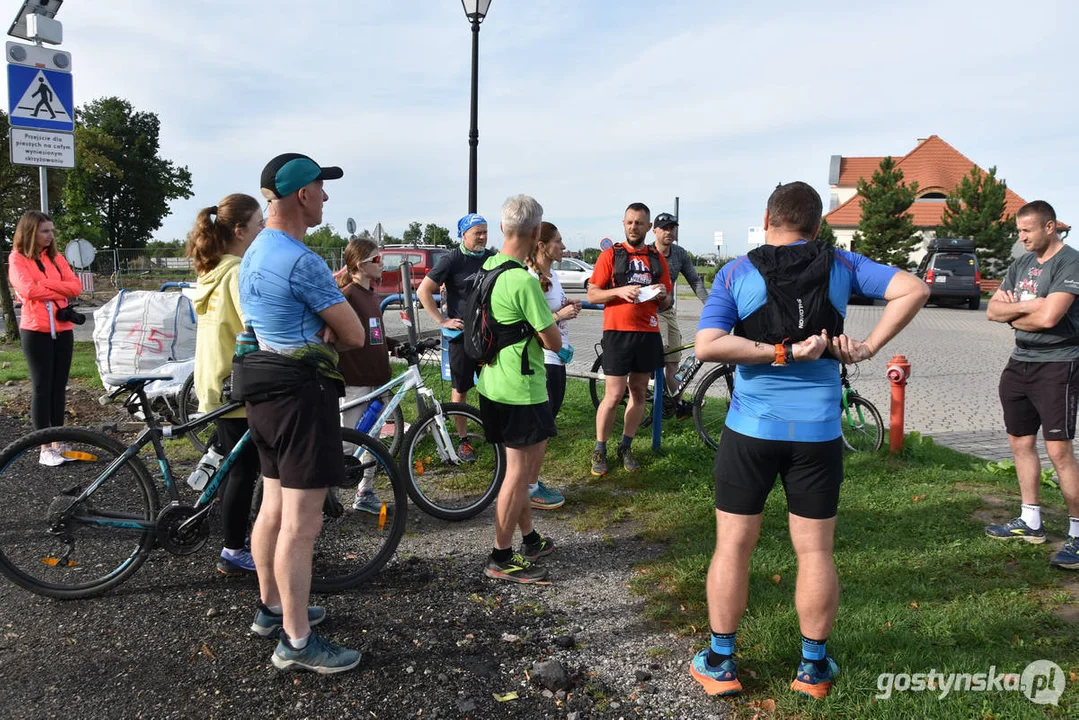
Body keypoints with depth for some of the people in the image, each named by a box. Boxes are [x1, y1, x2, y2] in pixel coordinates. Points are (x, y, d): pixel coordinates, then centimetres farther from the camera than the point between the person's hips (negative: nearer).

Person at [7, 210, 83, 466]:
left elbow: (76, 286, 0)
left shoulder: (56, 258, 13)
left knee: (59, 386, 8)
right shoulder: (17, 258, -1)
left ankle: (58, 443, 16)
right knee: (42, 386, -2)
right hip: (36, 330, -5)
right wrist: (61, 291, -6)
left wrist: (46, 283, -13)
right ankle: (44, 449, 3)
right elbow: (28, 290, -17)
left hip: (62, 329, 5)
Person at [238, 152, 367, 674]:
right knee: (301, 523, -3)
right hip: (302, 394, -10)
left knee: (273, 508, 20)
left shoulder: (254, 254, 12)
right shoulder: (302, 261, -19)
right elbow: (354, 335, -15)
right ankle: (296, 643, 6)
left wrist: (319, 331, -2)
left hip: (263, 390, 10)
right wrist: (326, 330, 5)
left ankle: (271, 609, 35)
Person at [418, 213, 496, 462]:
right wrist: (442, 321, -12)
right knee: (460, 388, 6)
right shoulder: (452, 260, -8)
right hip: (462, 332, -4)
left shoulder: (493, 258, 5)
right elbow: (423, 291, -9)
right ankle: (463, 440, 16)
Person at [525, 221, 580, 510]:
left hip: (557, 358, 10)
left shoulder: (552, 276, 10)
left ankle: (532, 482, 26)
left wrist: (569, 307, 5)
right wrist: (560, 316, -21)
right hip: (541, 361, -10)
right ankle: (529, 489, 10)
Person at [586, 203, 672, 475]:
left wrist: (662, 295, -8)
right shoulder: (610, 255, 0)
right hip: (618, 332, -4)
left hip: (648, 333, 4)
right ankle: (600, 450, 10)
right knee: (614, 395, -5)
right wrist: (619, 291, -19)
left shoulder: (657, 259, 10)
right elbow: (592, 295, -3)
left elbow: (666, 303, 16)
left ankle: (625, 447, 23)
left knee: (639, 393, 9)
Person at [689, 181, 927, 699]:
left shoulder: (737, 273, -3)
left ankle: (720, 664, 19)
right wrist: (868, 348, -5)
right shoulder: (841, 266, 3)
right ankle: (813, 667, 24)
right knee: (815, 551, 11)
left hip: (751, 428, -1)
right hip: (818, 431, 2)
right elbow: (914, 289, -3)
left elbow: (707, 346, -16)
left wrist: (782, 353, -13)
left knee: (733, 545, 9)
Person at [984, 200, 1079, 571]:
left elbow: (1049, 317, -23)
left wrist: (1013, 314, -5)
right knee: (1021, 442, 13)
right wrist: (1026, 307, -11)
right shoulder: (1021, 264, 12)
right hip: (1020, 363, 8)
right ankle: (1030, 522, 25)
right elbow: (992, 310, 7)